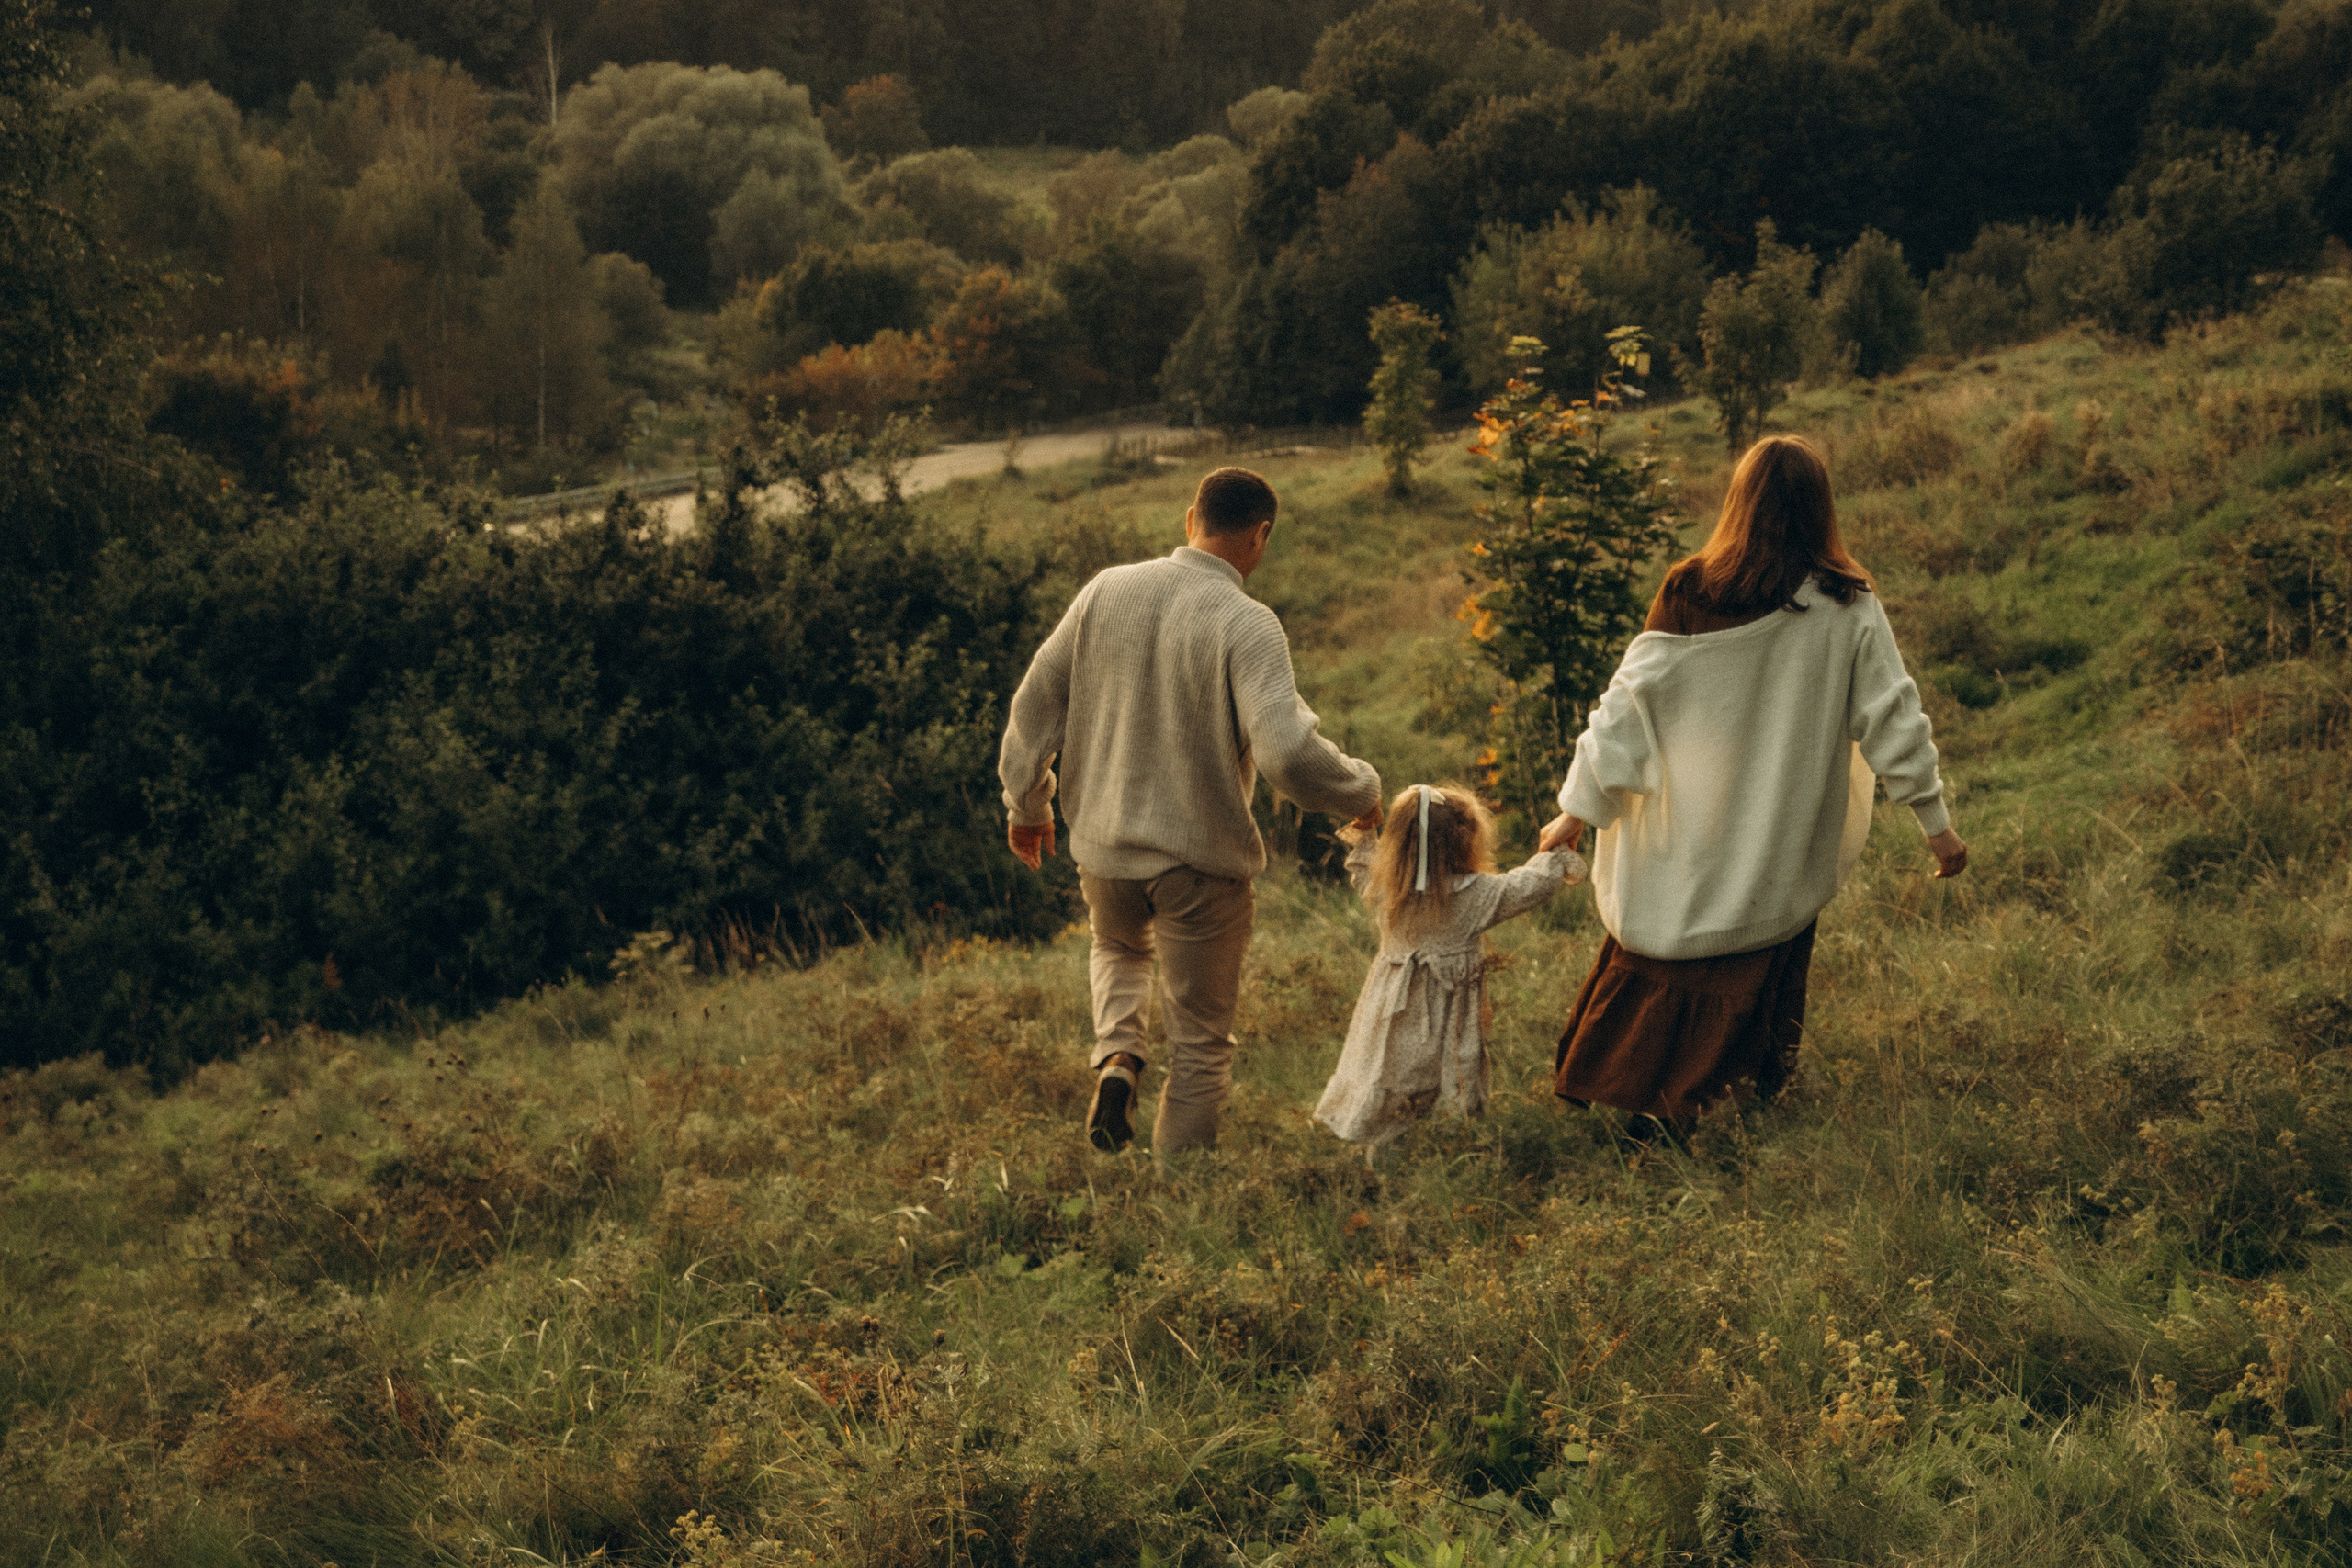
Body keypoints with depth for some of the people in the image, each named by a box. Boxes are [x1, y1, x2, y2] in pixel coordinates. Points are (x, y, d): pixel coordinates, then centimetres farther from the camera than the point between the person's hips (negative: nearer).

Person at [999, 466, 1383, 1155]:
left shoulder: (1107, 591, -4)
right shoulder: (1246, 625, -19)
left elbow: (1035, 703, 4)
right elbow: (1288, 752, -29)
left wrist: (1026, 802, 19)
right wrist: (1361, 791, -9)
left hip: (1105, 845, 4)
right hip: (1201, 860, -4)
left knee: (1119, 949, 36)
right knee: (1200, 1047, 13)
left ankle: (1116, 1056, 11)